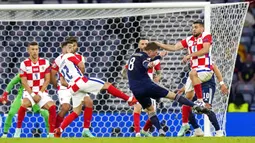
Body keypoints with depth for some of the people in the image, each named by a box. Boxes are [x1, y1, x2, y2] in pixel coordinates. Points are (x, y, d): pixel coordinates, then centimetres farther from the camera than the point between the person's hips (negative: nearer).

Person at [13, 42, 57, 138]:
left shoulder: (45, 62, 0)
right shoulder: (24, 64, -4)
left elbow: (47, 80, -2)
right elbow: (24, 82, -7)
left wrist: (40, 94, -12)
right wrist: (32, 95, -16)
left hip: (42, 92, 2)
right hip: (29, 91, -2)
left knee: (52, 107, -23)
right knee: (24, 104, -33)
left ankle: (51, 134, -14)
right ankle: (18, 130, -16)